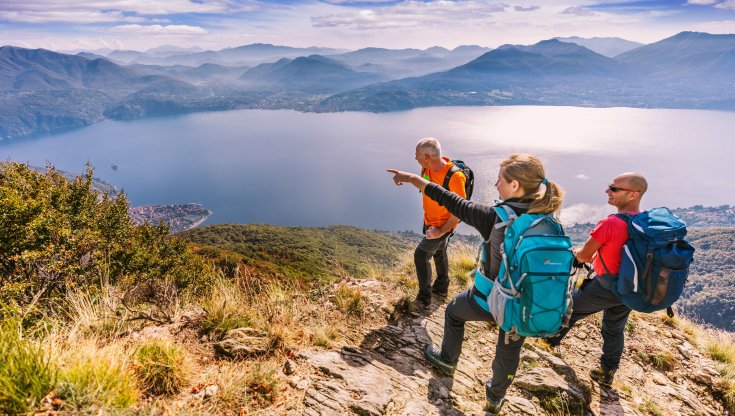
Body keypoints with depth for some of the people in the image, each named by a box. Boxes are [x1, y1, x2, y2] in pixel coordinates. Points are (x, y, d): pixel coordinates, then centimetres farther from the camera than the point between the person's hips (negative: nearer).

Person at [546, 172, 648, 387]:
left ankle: (550, 340, 36)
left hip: (606, 288, -7)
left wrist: (576, 252, 6)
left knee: (568, 309, 16)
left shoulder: (610, 224, -26)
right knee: (615, 329, 22)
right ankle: (607, 373, 36)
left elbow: (583, 256, -16)